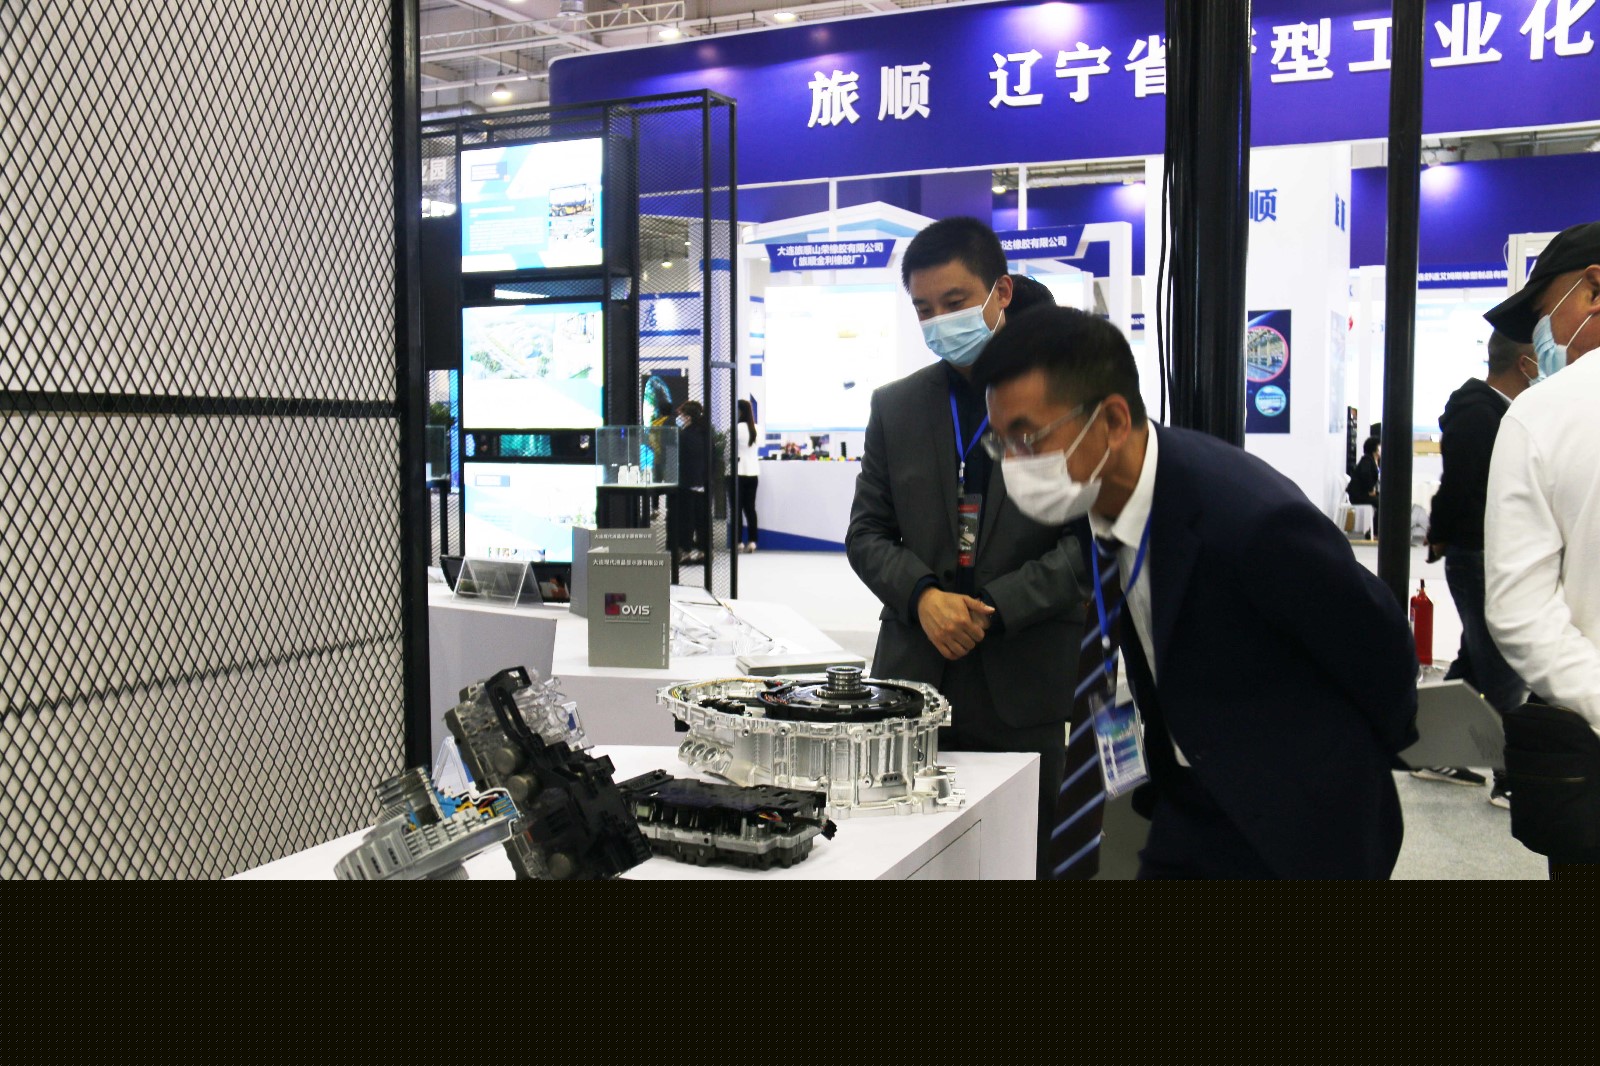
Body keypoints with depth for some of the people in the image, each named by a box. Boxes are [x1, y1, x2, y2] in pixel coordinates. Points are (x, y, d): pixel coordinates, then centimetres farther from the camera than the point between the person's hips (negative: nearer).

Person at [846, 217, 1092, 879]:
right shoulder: (894, 406, 11)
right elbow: (867, 533, 9)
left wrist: (993, 607, -13)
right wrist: (923, 596, -10)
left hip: (1028, 682, -2)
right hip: (916, 675, 3)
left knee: (1032, 859, 5)